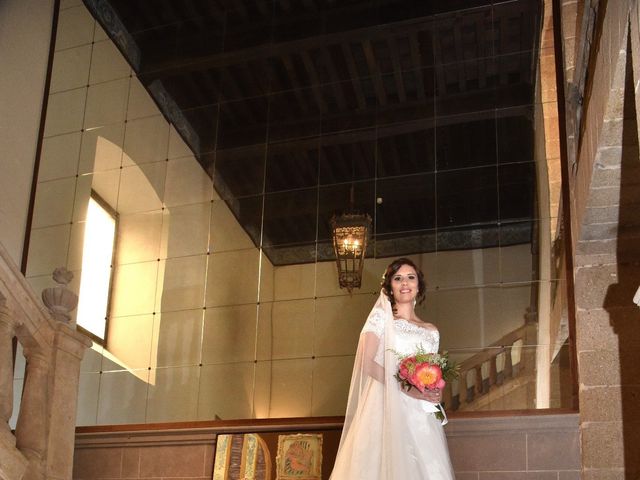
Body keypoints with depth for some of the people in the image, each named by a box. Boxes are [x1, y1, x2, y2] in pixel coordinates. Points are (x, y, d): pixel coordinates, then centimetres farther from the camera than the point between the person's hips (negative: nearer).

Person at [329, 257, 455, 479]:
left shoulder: (431, 331, 19)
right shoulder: (380, 317, 6)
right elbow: (366, 362, -7)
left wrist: (436, 393, -2)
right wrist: (406, 387, -16)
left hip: (422, 416, 4)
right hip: (388, 410, -4)